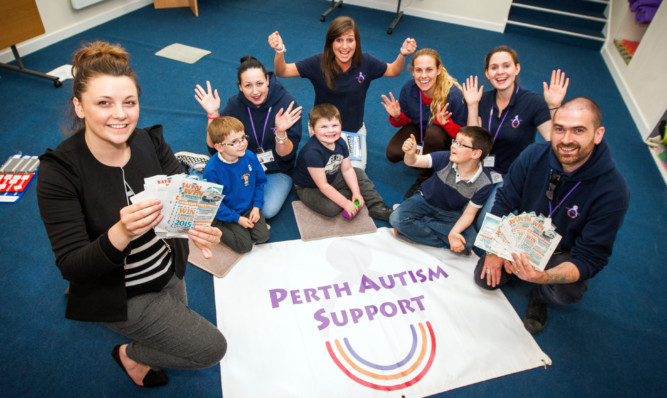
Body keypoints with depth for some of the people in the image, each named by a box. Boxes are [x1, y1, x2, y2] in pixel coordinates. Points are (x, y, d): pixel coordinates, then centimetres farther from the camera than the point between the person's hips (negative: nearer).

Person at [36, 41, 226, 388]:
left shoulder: (151, 142, -14)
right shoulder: (58, 172, -25)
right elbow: (71, 266, -26)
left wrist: (201, 228, -37)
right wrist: (120, 233, -45)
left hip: (170, 273, 5)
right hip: (123, 296, -5)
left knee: (179, 341, 27)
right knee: (211, 348, 1)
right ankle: (131, 355, 26)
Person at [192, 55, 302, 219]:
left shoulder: (286, 103, -18)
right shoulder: (235, 104, -10)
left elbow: (286, 156, -17)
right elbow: (215, 149, -11)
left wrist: (281, 132, -38)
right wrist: (213, 115, -25)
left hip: (277, 171, -2)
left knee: (268, 210, -25)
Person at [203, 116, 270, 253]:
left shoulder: (250, 156, -13)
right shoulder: (212, 170, -26)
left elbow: (259, 182, 3)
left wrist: (256, 206, -6)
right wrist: (237, 219, -16)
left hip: (249, 208, 4)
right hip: (228, 213, -4)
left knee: (263, 236, -9)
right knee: (245, 245, -9)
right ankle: (216, 227, 12)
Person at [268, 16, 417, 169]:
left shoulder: (365, 62, -15)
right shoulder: (318, 63, -21)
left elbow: (393, 71, 1)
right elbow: (282, 72, -20)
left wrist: (403, 54, -19)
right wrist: (279, 51, -40)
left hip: (355, 130, 2)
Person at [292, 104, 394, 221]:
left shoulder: (340, 143, -12)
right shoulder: (312, 152, -36)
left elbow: (347, 169, -1)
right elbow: (323, 186, -32)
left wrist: (356, 192, -12)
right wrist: (346, 203, -29)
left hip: (332, 178, 7)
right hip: (309, 188, -7)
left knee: (359, 173, 4)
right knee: (331, 208, -30)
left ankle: (377, 207, 1)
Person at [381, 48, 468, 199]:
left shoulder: (454, 94, -30)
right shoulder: (408, 88, -20)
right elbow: (406, 119, -3)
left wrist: (445, 123, -41)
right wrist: (396, 117, -28)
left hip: (445, 136, -3)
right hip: (418, 129, 3)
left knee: (434, 132, -38)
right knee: (392, 153, -21)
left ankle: (423, 179, -12)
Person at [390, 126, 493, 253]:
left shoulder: (483, 184, -22)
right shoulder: (446, 158, -23)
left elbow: (468, 213, -15)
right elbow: (413, 162, -21)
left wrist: (453, 232, -33)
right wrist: (410, 153, -46)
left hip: (451, 214, 0)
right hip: (425, 200, 0)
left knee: (469, 242, -25)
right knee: (396, 219, -25)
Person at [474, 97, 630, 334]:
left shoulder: (613, 191, -28)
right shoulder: (534, 155, -20)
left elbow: (591, 258, -27)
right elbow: (503, 203, -8)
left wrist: (544, 277, -46)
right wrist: (495, 249, -17)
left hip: (564, 254, -2)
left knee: (569, 291, -31)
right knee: (485, 278, -12)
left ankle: (540, 297, 7)